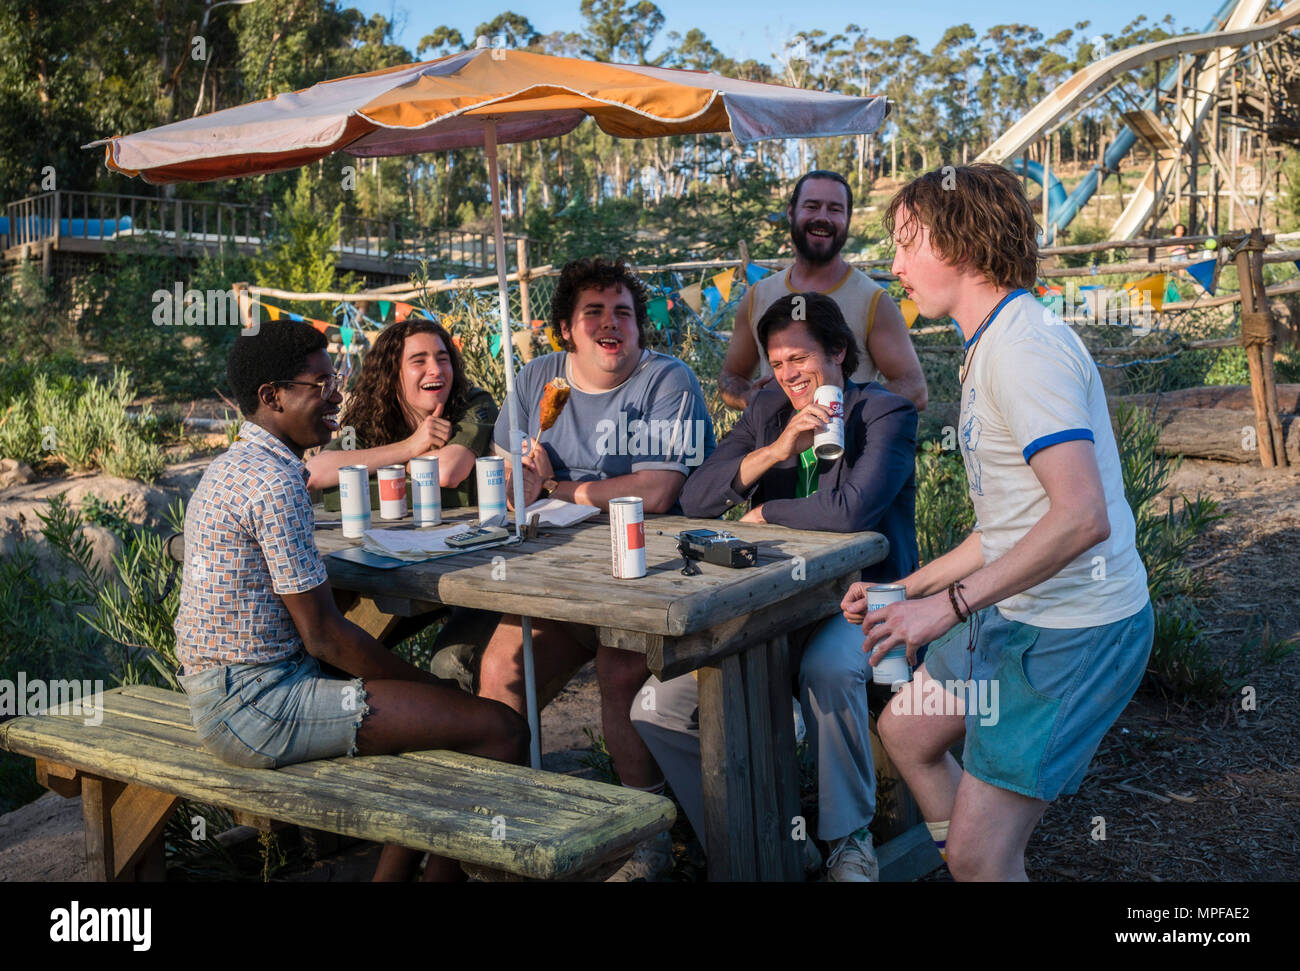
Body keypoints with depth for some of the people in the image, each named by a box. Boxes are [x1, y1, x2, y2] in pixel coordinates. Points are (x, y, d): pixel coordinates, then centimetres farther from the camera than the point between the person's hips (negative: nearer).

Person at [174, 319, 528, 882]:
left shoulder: (234, 465, 14)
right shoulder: (275, 483, -19)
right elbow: (323, 634, -18)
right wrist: (426, 685, -5)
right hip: (255, 707, -11)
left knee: (451, 711, 19)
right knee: (501, 731, -13)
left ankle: (393, 874, 17)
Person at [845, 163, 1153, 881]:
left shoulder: (1023, 346, -20)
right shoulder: (992, 345, 14)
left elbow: (1081, 516, -31)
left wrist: (949, 604, -29)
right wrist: (907, 589, 17)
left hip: (1072, 632, -11)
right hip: (1018, 611, 11)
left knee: (978, 855, -10)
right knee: (905, 730, 25)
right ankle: (987, 867, 40)